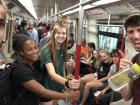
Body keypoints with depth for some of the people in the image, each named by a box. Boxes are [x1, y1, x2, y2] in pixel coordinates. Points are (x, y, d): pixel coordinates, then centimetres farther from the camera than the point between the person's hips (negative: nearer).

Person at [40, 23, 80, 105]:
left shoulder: (63, 49, -3)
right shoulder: (47, 50, -25)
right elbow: (52, 74, -38)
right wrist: (67, 83, -55)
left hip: (58, 87, 6)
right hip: (47, 88, -6)